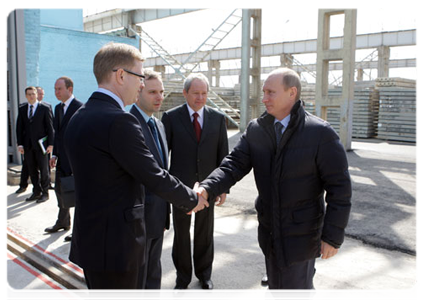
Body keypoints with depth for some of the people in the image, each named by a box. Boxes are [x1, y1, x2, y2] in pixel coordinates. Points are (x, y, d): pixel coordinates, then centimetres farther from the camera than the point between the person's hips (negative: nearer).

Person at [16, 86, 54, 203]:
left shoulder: (45, 108, -2)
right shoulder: (22, 109, 9)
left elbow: (50, 127, -4)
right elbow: (19, 127, 10)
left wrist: (50, 144, -9)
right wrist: (20, 144, 3)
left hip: (40, 144, -4)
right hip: (28, 145, 4)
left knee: (43, 169, 2)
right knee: (32, 170, 10)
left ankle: (45, 193, 12)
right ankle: (36, 192, 21)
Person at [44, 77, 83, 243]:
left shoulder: (79, 107, -14)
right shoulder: (58, 108, 12)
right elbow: (57, 132, 16)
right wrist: (54, 154, 11)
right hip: (62, 159, 9)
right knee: (60, 190, 19)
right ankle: (63, 222, 38)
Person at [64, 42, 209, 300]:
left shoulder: (79, 118, 7)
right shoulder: (120, 121, -22)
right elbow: (155, 178, -18)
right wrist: (193, 200, -1)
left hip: (88, 239, 9)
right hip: (115, 243, -9)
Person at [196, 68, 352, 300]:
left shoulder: (321, 133, -17)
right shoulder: (256, 129, -2)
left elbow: (339, 188, -15)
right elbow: (234, 165, -8)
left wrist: (333, 236, -15)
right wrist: (206, 189, -25)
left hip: (301, 235, -5)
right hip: (269, 231, 5)